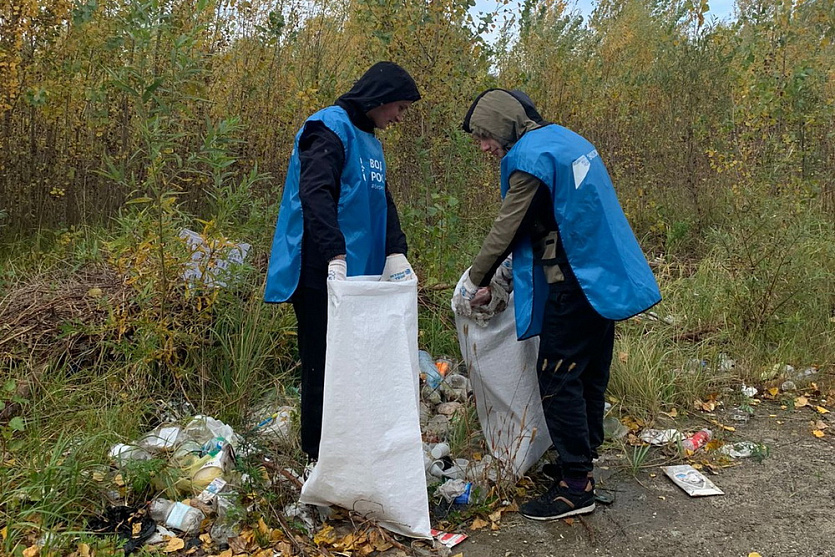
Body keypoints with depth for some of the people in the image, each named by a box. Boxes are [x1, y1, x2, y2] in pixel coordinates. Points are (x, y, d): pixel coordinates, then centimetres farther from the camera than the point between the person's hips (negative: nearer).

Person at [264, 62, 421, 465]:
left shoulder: (369, 141, 19)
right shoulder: (330, 128, -10)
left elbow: (383, 201, 20)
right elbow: (316, 193, -22)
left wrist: (395, 254, 7)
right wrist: (335, 256, -30)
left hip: (359, 273, 9)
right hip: (322, 274, -9)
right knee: (323, 364, -2)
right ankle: (318, 458, 9)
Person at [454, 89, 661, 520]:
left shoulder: (530, 155, -14)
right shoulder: (563, 139, 16)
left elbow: (506, 227, -14)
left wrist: (474, 284, -3)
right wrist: (510, 265, 19)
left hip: (576, 282, -10)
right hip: (604, 275, 10)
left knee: (557, 377, -4)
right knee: (588, 372, 16)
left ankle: (575, 486, 1)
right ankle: (582, 460, 29)